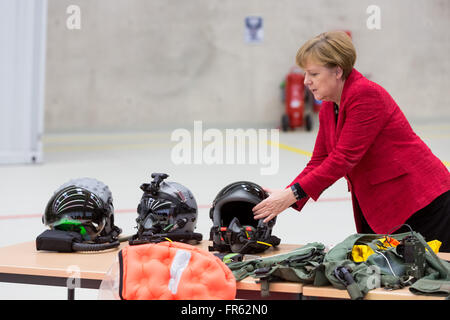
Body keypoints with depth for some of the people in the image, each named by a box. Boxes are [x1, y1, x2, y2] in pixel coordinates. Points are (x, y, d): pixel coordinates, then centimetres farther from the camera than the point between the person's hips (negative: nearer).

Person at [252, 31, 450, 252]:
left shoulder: (366, 94, -19)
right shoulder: (328, 107, 8)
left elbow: (343, 158, -25)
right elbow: (319, 162, 7)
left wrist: (292, 194, -26)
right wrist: (283, 197, -8)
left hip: (420, 200, -8)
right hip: (377, 209, 9)